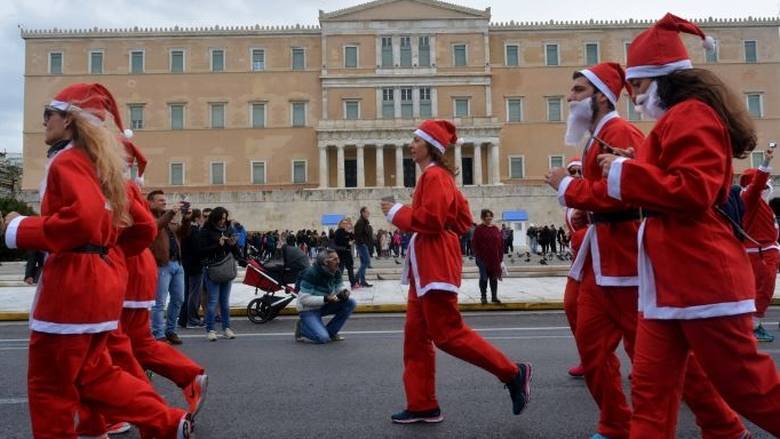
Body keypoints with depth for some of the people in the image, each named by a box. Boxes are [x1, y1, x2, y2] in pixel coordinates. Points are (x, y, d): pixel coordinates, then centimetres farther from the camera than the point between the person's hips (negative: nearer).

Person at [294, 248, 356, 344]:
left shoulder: (336, 272, -5)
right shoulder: (311, 273, -25)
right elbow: (304, 299, -25)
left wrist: (344, 291, -19)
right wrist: (325, 299, -34)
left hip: (323, 306, 7)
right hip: (308, 310, -7)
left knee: (351, 303, -12)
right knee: (323, 338, -26)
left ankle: (331, 332, 0)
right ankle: (302, 328, 6)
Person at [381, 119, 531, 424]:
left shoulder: (434, 175, -11)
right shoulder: (436, 176, 19)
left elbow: (431, 219, -23)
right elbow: (463, 220, 20)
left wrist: (396, 213, -9)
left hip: (435, 267, -11)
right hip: (426, 267, 11)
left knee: (448, 334, -7)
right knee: (416, 337, 10)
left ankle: (513, 374, 4)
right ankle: (423, 405, 16)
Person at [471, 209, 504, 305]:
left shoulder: (496, 229, 8)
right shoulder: (479, 229, -5)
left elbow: (501, 243, 9)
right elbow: (474, 243, -6)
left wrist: (500, 257, 4)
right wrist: (477, 255, -11)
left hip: (494, 258, 4)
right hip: (482, 258, -4)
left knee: (494, 277, 8)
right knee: (484, 277, 0)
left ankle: (494, 296, 16)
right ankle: (483, 297, 8)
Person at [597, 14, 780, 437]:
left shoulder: (690, 115, -11)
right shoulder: (676, 121, 19)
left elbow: (693, 192, -22)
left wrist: (623, 172, -16)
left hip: (701, 276, -10)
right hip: (669, 280, 10)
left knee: (746, 382, 4)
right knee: (651, 387, 9)